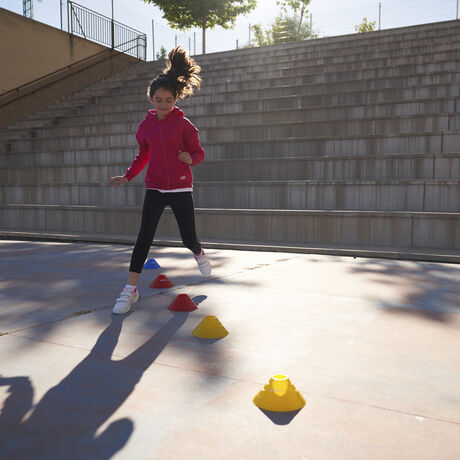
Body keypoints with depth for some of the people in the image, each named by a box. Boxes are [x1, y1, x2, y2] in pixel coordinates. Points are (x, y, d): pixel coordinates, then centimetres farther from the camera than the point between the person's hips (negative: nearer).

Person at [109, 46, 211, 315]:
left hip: (181, 188, -2)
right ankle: (131, 290, 1)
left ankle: (199, 254, 41)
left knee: (189, 238, 2)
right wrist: (128, 176, 3)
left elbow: (199, 153, -2)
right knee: (144, 237, -5)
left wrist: (190, 159, -25)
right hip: (154, 189, 2)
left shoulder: (184, 124, -4)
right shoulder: (146, 126, 6)